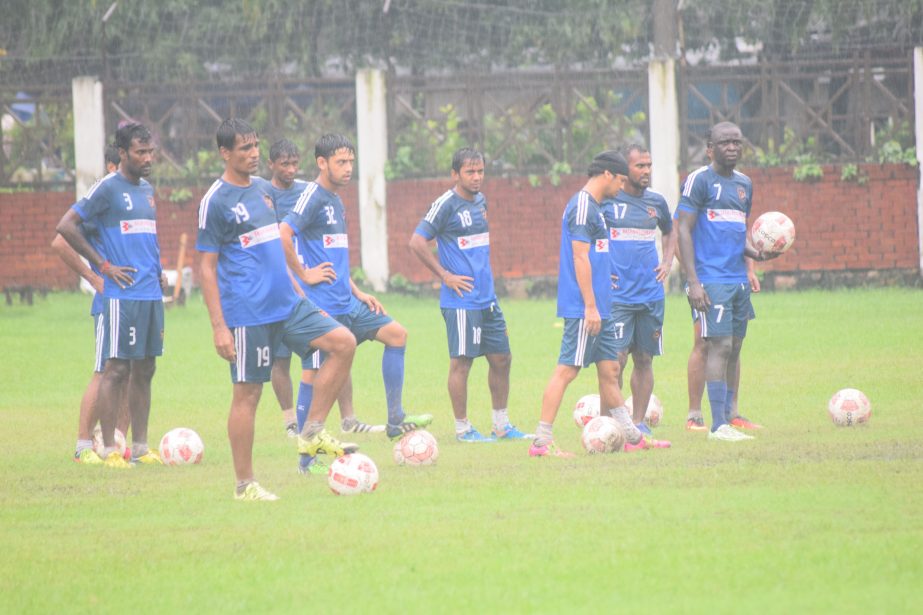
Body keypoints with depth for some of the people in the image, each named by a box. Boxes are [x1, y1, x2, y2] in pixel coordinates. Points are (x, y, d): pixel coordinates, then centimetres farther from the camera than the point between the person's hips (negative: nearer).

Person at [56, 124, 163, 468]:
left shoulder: (147, 190, 17)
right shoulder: (108, 188, -7)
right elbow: (66, 226, -12)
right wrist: (103, 266, -11)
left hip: (151, 294, 8)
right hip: (123, 295, -8)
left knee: (145, 369, 9)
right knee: (117, 368, -7)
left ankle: (140, 447, 13)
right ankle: (109, 450, -5)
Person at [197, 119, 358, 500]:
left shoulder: (262, 190, 13)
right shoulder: (215, 202, -9)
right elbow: (207, 269, -9)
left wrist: (296, 288, 22)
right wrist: (219, 326, -14)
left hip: (286, 303, 7)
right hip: (248, 313, -7)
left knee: (343, 343, -5)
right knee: (247, 393, -3)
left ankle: (313, 433, 1)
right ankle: (244, 485, 5)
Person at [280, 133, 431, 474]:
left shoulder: (336, 202, 17)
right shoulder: (313, 197, -12)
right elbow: (282, 235, -27)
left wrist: (357, 292, 19)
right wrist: (304, 274, -19)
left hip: (346, 303, 10)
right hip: (321, 304, -10)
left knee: (396, 334, 9)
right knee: (315, 371, -7)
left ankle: (395, 420, 12)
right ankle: (307, 455, -2)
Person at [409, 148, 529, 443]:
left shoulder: (480, 201, 12)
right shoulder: (446, 205, -11)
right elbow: (417, 242, -14)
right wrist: (445, 276, -14)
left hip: (487, 297, 8)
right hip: (462, 300, -8)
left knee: (501, 358, 10)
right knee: (461, 361, -3)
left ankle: (501, 425, 19)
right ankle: (462, 428, 5)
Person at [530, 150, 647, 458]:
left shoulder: (592, 206, 18)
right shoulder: (583, 206, -13)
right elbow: (580, 258, -18)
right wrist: (590, 306, -20)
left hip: (598, 308, 10)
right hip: (583, 307, -10)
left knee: (610, 369, 14)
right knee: (567, 369, -9)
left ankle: (631, 435, 20)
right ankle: (542, 441, -10)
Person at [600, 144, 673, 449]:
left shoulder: (656, 202, 10)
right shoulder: (606, 200, -5)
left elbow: (669, 232, 29)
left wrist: (667, 261, 13)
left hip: (651, 295, 5)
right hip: (618, 295, -5)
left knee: (644, 360, 7)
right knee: (616, 360, -10)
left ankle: (638, 424, 13)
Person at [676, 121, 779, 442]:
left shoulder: (744, 184, 17)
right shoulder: (699, 180, -6)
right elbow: (684, 231, -9)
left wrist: (757, 254, 4)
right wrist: (693, 282, -16)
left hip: (738, 280, 8)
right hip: (712, 280, -8)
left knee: (734, 348, 7)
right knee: (720, 346, -11)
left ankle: (728, 418, 11)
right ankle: (718, 425, -12)